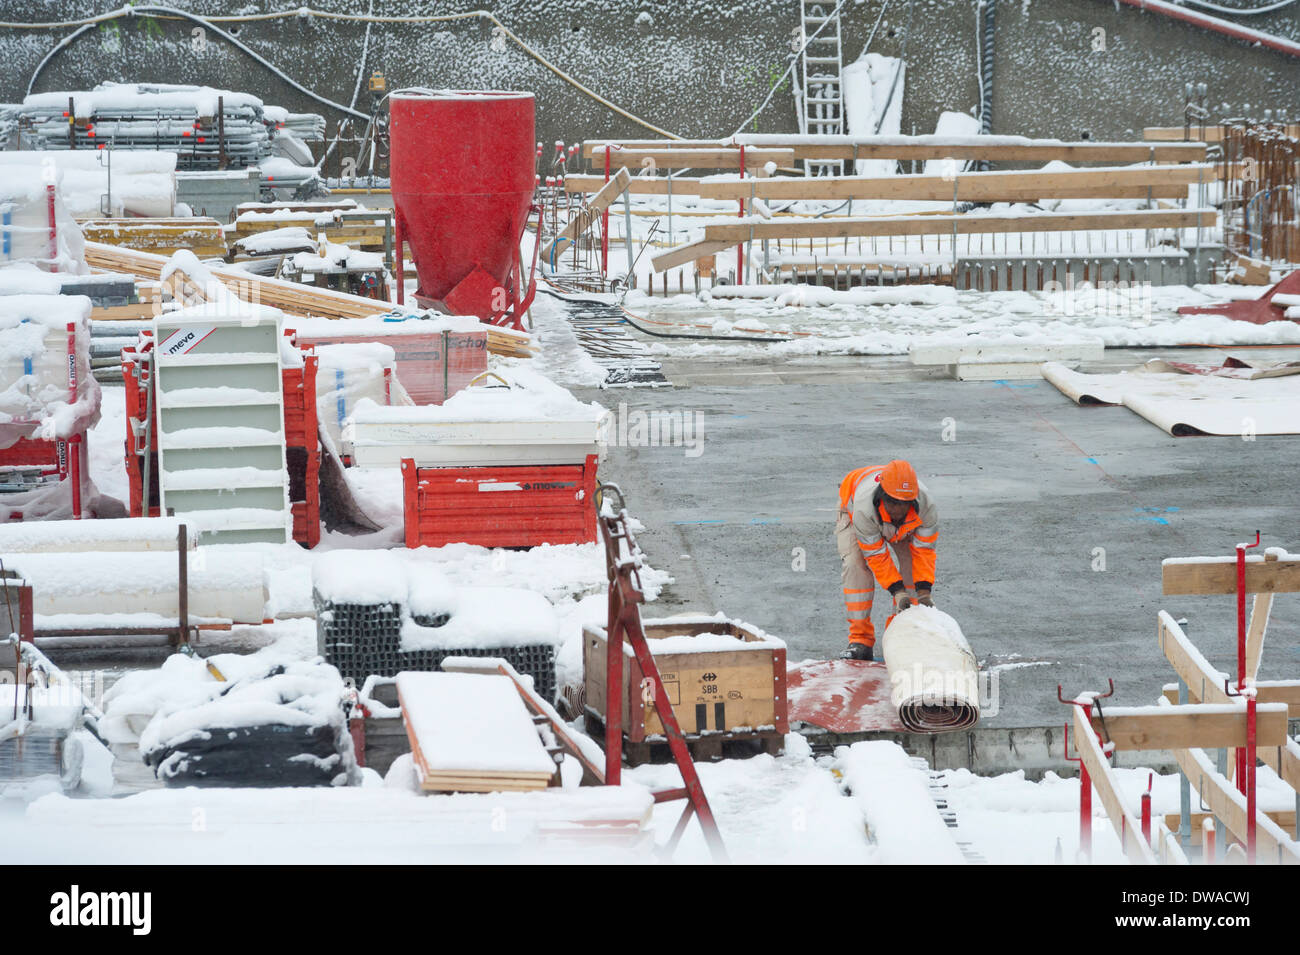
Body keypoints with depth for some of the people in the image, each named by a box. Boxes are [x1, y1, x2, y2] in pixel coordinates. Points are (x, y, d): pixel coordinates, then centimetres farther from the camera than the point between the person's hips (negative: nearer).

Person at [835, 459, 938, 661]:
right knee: (855, 565, -22)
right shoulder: (864, 507, -46)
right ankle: (861, 641, -19)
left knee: (913, 567, -15)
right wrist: (897, 591, -39)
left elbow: (924, 550, -25)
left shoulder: (927, 506, -38)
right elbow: (876, 556, -34)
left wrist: (924, 592, -31)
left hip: (904, 527, 3)